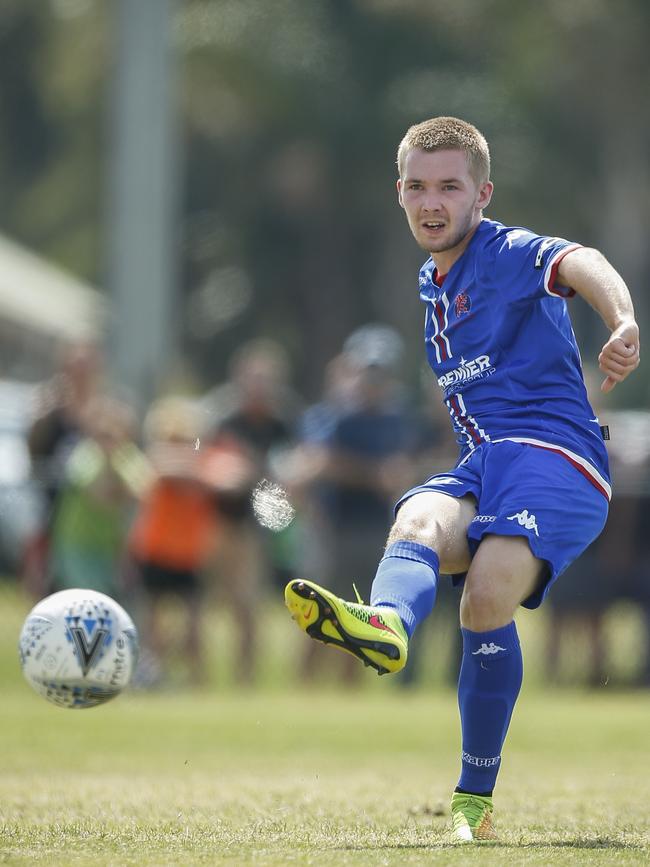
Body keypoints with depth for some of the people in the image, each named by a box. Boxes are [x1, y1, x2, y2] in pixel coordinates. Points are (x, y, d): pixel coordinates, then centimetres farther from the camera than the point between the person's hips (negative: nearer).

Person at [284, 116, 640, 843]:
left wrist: (623, 325, -48)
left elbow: (579, 265, -26)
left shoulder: (509, 255, -3)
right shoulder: (428, 286, 23)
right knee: (419, 520, -29)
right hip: (478, 468, 7)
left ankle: (474, 801, -18)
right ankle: (386, 624, -65)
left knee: (487, 598, -29)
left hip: (550, 454, -7)